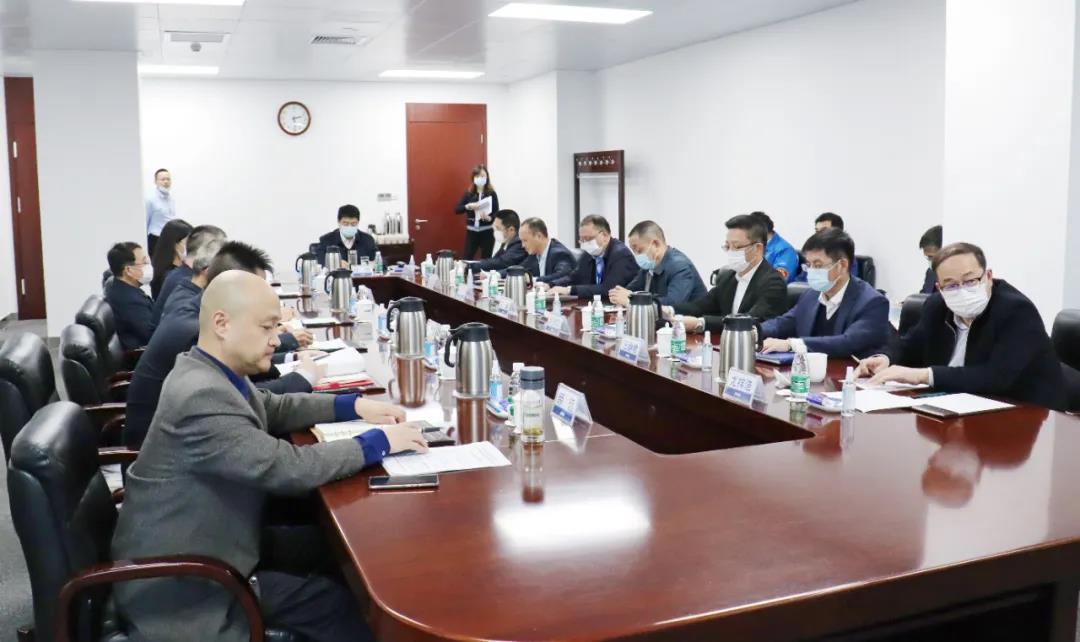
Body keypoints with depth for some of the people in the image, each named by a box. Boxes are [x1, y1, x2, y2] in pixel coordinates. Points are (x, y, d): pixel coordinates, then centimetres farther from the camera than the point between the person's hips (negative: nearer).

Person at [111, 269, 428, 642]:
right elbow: (290, 468, -27)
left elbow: (274, 409, 19)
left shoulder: (213, 373, 3)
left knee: (343, 599, 6)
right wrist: (378, 442, -16)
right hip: (180, 590, -9)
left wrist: (354, 406, 7)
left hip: (207, 560, 9)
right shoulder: (201, 396, -27)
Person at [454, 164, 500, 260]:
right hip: (471, 232, 2)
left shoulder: (492, 194, -4)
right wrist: (468, 206, -18)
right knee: (466, 259, 0)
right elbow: (456, 209, -1)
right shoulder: (468, 193, 4)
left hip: (487, 232, -2)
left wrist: (489, 218, -27)